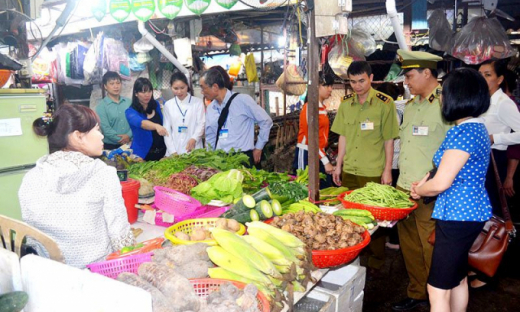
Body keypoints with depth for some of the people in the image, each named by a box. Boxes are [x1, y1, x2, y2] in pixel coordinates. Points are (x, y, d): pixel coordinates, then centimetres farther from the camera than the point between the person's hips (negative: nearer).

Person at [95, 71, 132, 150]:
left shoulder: (129, 102, 4)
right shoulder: (101, 106, -6)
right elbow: (106, 129, -12)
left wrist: (129, 135, -18)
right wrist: (122, 140, -14)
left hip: (130, 143, 3)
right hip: (110, 146, -3)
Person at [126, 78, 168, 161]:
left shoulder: (156, 105, 2)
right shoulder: (131, 111, -12)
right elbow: (140, 123, -33)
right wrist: (156, 126, -52)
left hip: (161, 152, 4)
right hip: (143, 154, -4)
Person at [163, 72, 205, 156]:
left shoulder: (198, 102, 4)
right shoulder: (168, 105, 9)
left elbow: (201, 124, -1)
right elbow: (167, 129, 7)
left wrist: (194, 139, -20)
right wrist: (172, 151, -3)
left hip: (194, 149, -1)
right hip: (174, 150, 2)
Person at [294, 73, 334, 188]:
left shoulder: (323, 107, 13)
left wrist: (326, 158, 12)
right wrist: (326, 161, -19)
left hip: (320, 153, 8)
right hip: (306, 154, -8)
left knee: (325, 188, 6)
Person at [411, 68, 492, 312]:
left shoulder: (463, 131, -21)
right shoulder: (478, 127, 11)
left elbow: (441, 183, -23)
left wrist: (419, 190, -2)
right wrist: (423, 186, 7)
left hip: (457, 217, -10)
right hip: (473, 212, 10)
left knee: (438, 290, -2)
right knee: (458, 278, 24)